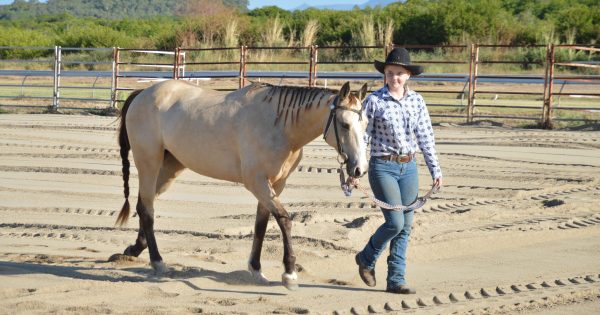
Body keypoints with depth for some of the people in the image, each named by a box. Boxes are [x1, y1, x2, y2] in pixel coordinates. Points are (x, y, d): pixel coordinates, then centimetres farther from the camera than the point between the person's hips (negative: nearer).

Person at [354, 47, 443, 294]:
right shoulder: (374, 101, -7)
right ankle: (366, 258, 15)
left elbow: (425, 138, 9)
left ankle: (396, 279, 15)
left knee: (406, 226, 6)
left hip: (409, 168, 5)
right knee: (395, 222, -12)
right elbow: (362, 136, -5)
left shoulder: (417, 101, 5)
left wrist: (435, 170, 6)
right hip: (383, 167, -5)